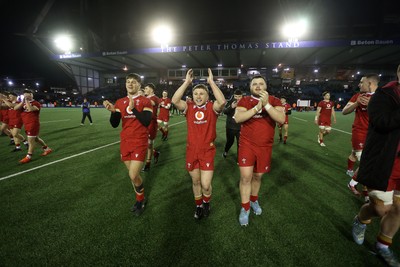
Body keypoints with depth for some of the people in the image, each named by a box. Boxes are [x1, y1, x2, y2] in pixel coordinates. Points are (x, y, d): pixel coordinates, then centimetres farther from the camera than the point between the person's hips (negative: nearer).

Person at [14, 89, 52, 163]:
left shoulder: (36, 103, -10)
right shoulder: (23, 103, 11)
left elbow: (30, 109, -29)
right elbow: (15, 108, -5)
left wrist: (26, 100, -20)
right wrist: (23, 101, -12)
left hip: (33, 124, -8)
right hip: (26, 125, 8)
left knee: (31, 140, -3)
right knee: (36, 138, 18)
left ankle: (28, 157, 7)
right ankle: (47, 149, 33)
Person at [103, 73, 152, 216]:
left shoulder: (145, 101, -5)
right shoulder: (120, 102, 9)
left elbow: (146, 122, -17)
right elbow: (114, 124, 4)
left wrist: (133, 108, -24)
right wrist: (112, 111, -14)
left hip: (139, 143, -5)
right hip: (125, 143, 5)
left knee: (133, 176, -8)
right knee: (133, 174, 13)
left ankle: (140, 201, 19)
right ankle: (140, 199, 33)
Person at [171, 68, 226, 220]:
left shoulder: (212, 107, -5)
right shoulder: (189, 107, -1)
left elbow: (222, 101, -27)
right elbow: (175, 100, -18)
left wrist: (211, 82, -21)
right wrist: (187, 82, -17)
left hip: (208, 151, -2)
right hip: (192, 150, 2)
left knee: (206, 185, -2)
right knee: (195, 181, 16)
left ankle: (206, 203, 32)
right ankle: (198, 206, 41)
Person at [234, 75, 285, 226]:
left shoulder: (274, 101, 1)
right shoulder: (245, 100, -1)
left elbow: (281, 119, -15)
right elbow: (237, 118, -18)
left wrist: (266, 104, -25)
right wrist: (257, 107, -24)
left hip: (265, 146, 2)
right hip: (247, 144, -2)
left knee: (257, 176, 16)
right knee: (246, 177, -7)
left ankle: (254, 200, 41)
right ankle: (245, 208, 13)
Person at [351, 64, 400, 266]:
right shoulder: (384, 96, -10)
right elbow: (384, 122, -27)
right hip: (383, 164, -6)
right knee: (382, 208, 3)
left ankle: (382, 246, 34)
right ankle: (360, 221, 37)